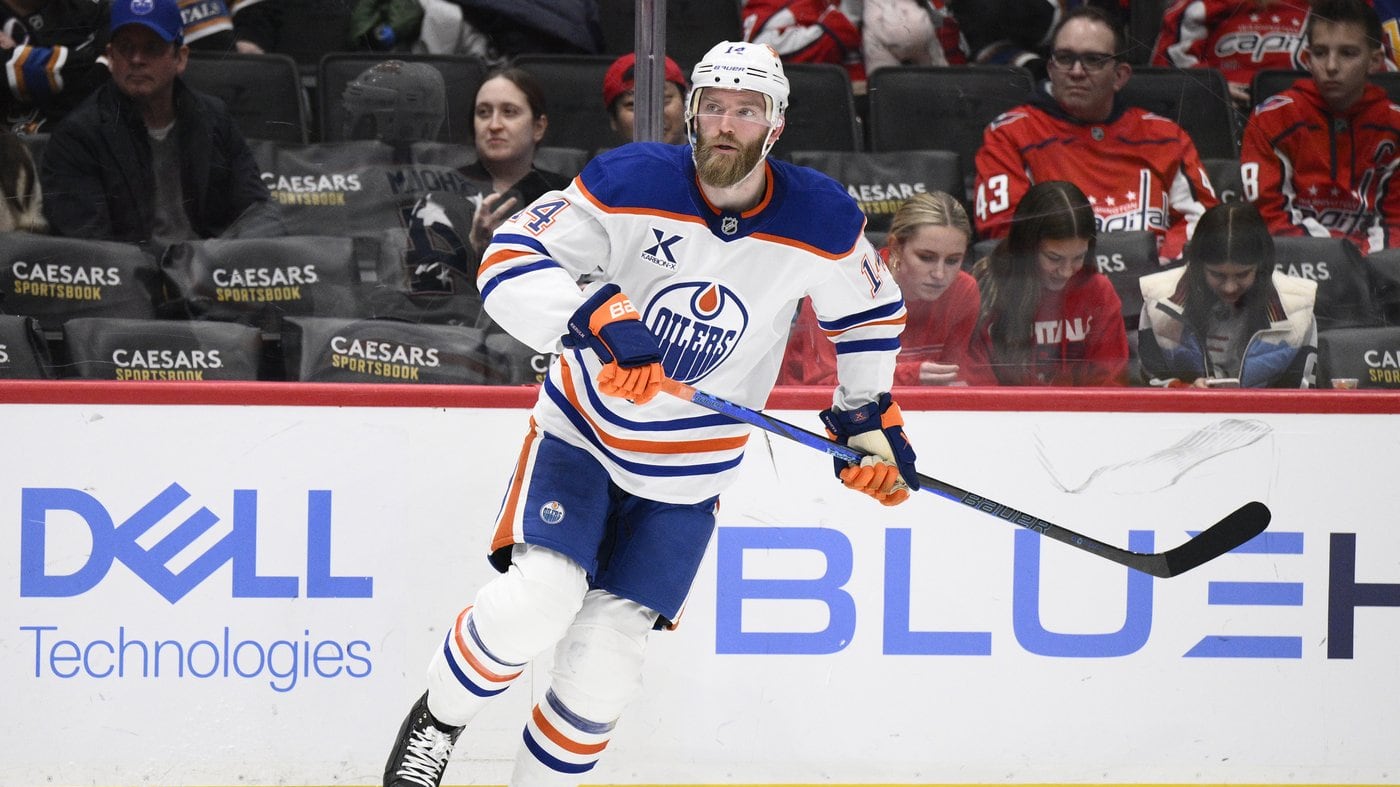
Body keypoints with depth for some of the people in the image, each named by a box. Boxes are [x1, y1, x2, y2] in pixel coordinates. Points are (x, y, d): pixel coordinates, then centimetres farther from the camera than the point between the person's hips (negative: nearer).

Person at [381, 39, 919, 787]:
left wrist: (870, 421, 7)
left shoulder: (821, 222, -11)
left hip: (685, 478, 2)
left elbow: (869, 309, 9)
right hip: (583, 431, -2)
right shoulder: (631, 183, -19)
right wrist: (604, 322, -40)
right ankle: (437, 720, 4)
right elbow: (510, 262, -26)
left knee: (600, 667, -5)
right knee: (539, 599, -23)